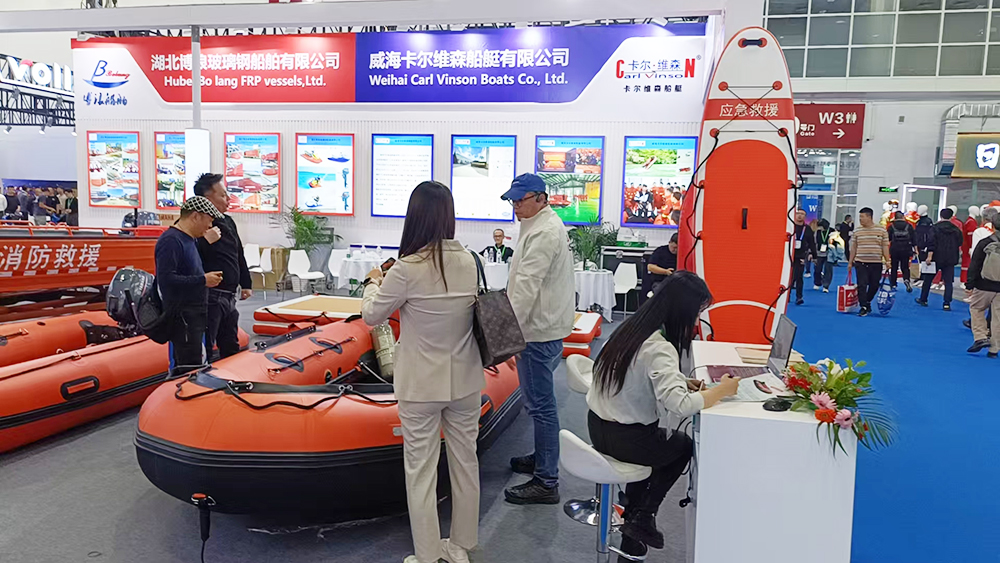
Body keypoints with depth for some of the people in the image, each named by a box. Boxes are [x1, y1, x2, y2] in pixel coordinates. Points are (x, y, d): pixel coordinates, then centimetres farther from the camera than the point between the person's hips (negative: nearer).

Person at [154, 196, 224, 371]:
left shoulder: (190, 240, 18)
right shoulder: (171, 240, -14)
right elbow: (166, 279, -23)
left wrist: (208, 277, 9)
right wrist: (203, 280, -18)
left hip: (195, 316, 10)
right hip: (182, 317, -10)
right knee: (190, 367, -12)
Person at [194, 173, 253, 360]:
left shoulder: (228, 222, 14)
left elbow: (239, 256, 23)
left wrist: (245, 284, 24)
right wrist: (206, 241, -31)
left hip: (229, 296, 9)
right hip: (210, 297, -9)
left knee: (231, 348, 19)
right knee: (204, 350, -5)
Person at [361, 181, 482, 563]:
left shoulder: (407, 270, -19)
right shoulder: (469, 262, -3)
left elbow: (371, 315, -5)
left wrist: (374, 283, 15)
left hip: (422, 386, -5)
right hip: (465, 381, 6)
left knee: (421, 470, 8)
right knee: (465, 461, 17)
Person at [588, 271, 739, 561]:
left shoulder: (633, 328, 3)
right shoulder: (659, 349, -25)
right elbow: (680, 405, -37)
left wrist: (682, 382, 3)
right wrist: (721, 389, -21)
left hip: (599, 426, 7)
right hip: (622, 439, -7)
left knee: (659, 441, 30)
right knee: (684, 445, 20)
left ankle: (634, 519, 30)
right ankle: (642, 517, 22)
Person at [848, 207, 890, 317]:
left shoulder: (882, 230, 2)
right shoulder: (857, 232, 6)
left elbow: (885, 247, 4)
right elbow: (853, 248, 10)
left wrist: (887, 261, -2)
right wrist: (850, 262, 9)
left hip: (876, 263, 0)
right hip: (861, 263, 0)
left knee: (874, 286, 7)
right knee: (862, 285, -5)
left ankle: (867, 302, 30)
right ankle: (864, 308, -1)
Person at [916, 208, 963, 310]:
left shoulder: (935, 227, -6)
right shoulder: (956, 229, 5)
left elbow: (932, 243, -14)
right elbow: (959, 245, 12)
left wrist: (929, 256, -17)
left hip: (936, 258, -2)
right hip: (950, 260, 2)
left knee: (928, 279, 11)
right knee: (949, 281, 3)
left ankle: (923, 300, 19)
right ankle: (947, 304, -3)